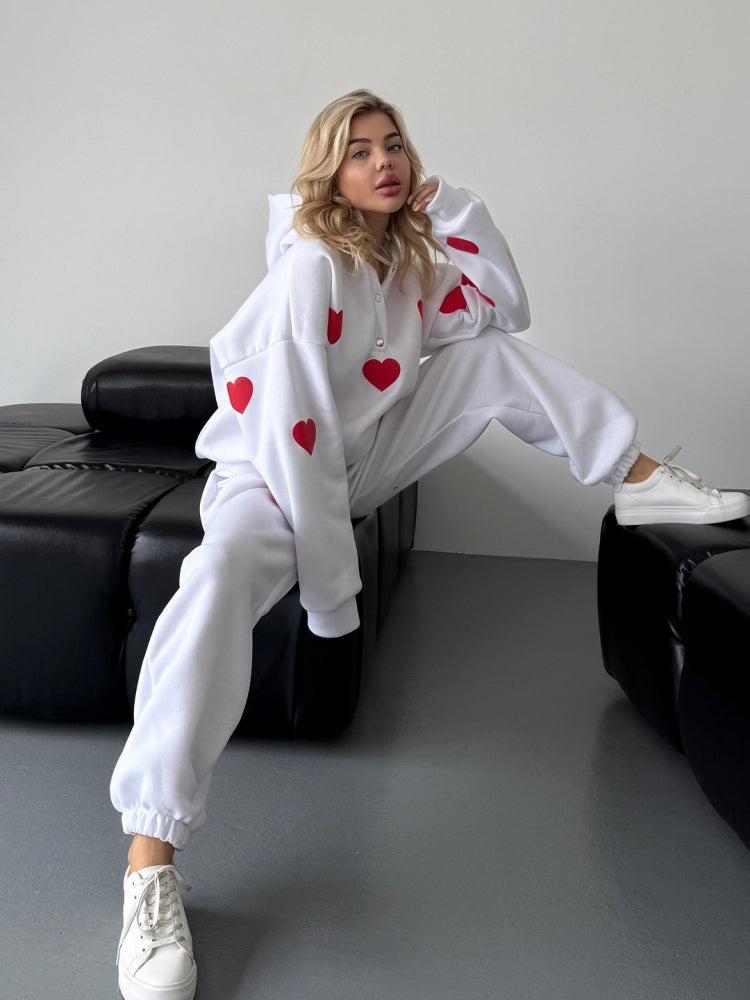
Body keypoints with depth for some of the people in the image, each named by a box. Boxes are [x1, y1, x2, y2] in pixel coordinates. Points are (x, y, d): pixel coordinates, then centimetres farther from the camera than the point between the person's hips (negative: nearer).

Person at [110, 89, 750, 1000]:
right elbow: (288, 425, -28)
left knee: (496, 352, 0)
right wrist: (328, 583, -27)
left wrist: (450, 203, -4)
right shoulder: (312, 267, -22)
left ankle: (638, 478, 4)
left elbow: (503, 307, 7)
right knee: (222, 573, -41)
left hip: (358, 460, 8)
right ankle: (149, 863, -39)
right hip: (271, 470, -7)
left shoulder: (411, 255, 4)